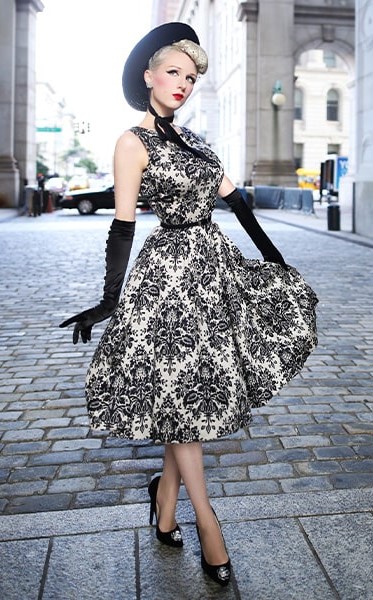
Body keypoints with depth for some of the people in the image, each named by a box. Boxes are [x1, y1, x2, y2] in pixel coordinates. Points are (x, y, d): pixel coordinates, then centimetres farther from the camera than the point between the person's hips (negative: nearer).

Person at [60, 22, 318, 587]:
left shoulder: (192, 137, 15)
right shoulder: (133, 142, -6)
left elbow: (233, 199, 14)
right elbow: (123, 227, -11)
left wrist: (273, 255, 14)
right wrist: (109, 301, -14)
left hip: (216, 262, 8)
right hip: (171, 269, -7)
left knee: (200, 384, 10)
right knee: (182, 388, 0)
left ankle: (166, 489, 28)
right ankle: (206, 519, 13)